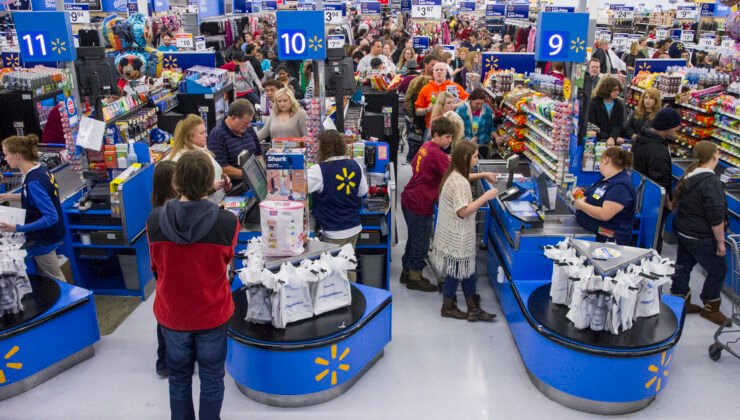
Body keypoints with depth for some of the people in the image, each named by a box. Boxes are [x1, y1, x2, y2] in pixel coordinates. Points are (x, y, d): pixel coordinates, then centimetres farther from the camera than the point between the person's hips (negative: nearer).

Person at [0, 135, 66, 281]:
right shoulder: (40, 169, -1)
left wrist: (17, 228, -30)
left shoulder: (34, 181, -28)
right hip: (46, 234, 9)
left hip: (43, 239, -9)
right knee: (44, 278, 22)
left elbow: (51, 217, -29)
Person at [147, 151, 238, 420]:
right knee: (212, 379, 19)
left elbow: (156, 268, -1)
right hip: (212, 313, -2)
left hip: (171, 313, 2)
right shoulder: (227, 222, -24)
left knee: (179, 378, 23)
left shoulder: (154, 220, -18)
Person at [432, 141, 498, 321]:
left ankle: (473, 309, 22)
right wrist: (485, 197, -21)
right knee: (456, 271, 6)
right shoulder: (459, 182, -25)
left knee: (466, 270, 14)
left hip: (454, 234, 10)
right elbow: (463, 211, -25)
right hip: (457, 236, -10)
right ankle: (447, 307, 22)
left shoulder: (453, 175, 7)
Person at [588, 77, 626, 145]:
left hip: (613, 142, 2)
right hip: (596, 141, -2)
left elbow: (619, 125, -1)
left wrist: (612, 138, -21)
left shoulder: (619, 105, 6)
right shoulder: (594, 103, -3)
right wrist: (608, 138, -15)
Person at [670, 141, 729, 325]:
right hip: (701, 238, -8)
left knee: (683, 266, 17)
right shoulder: (711, 182, -23)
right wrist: (720, 242, -13)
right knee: (718, 270, 9)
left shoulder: (688, 176, 4)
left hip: (683, 232, 8)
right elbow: (716, 217, -23)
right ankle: (710, 308, 22)